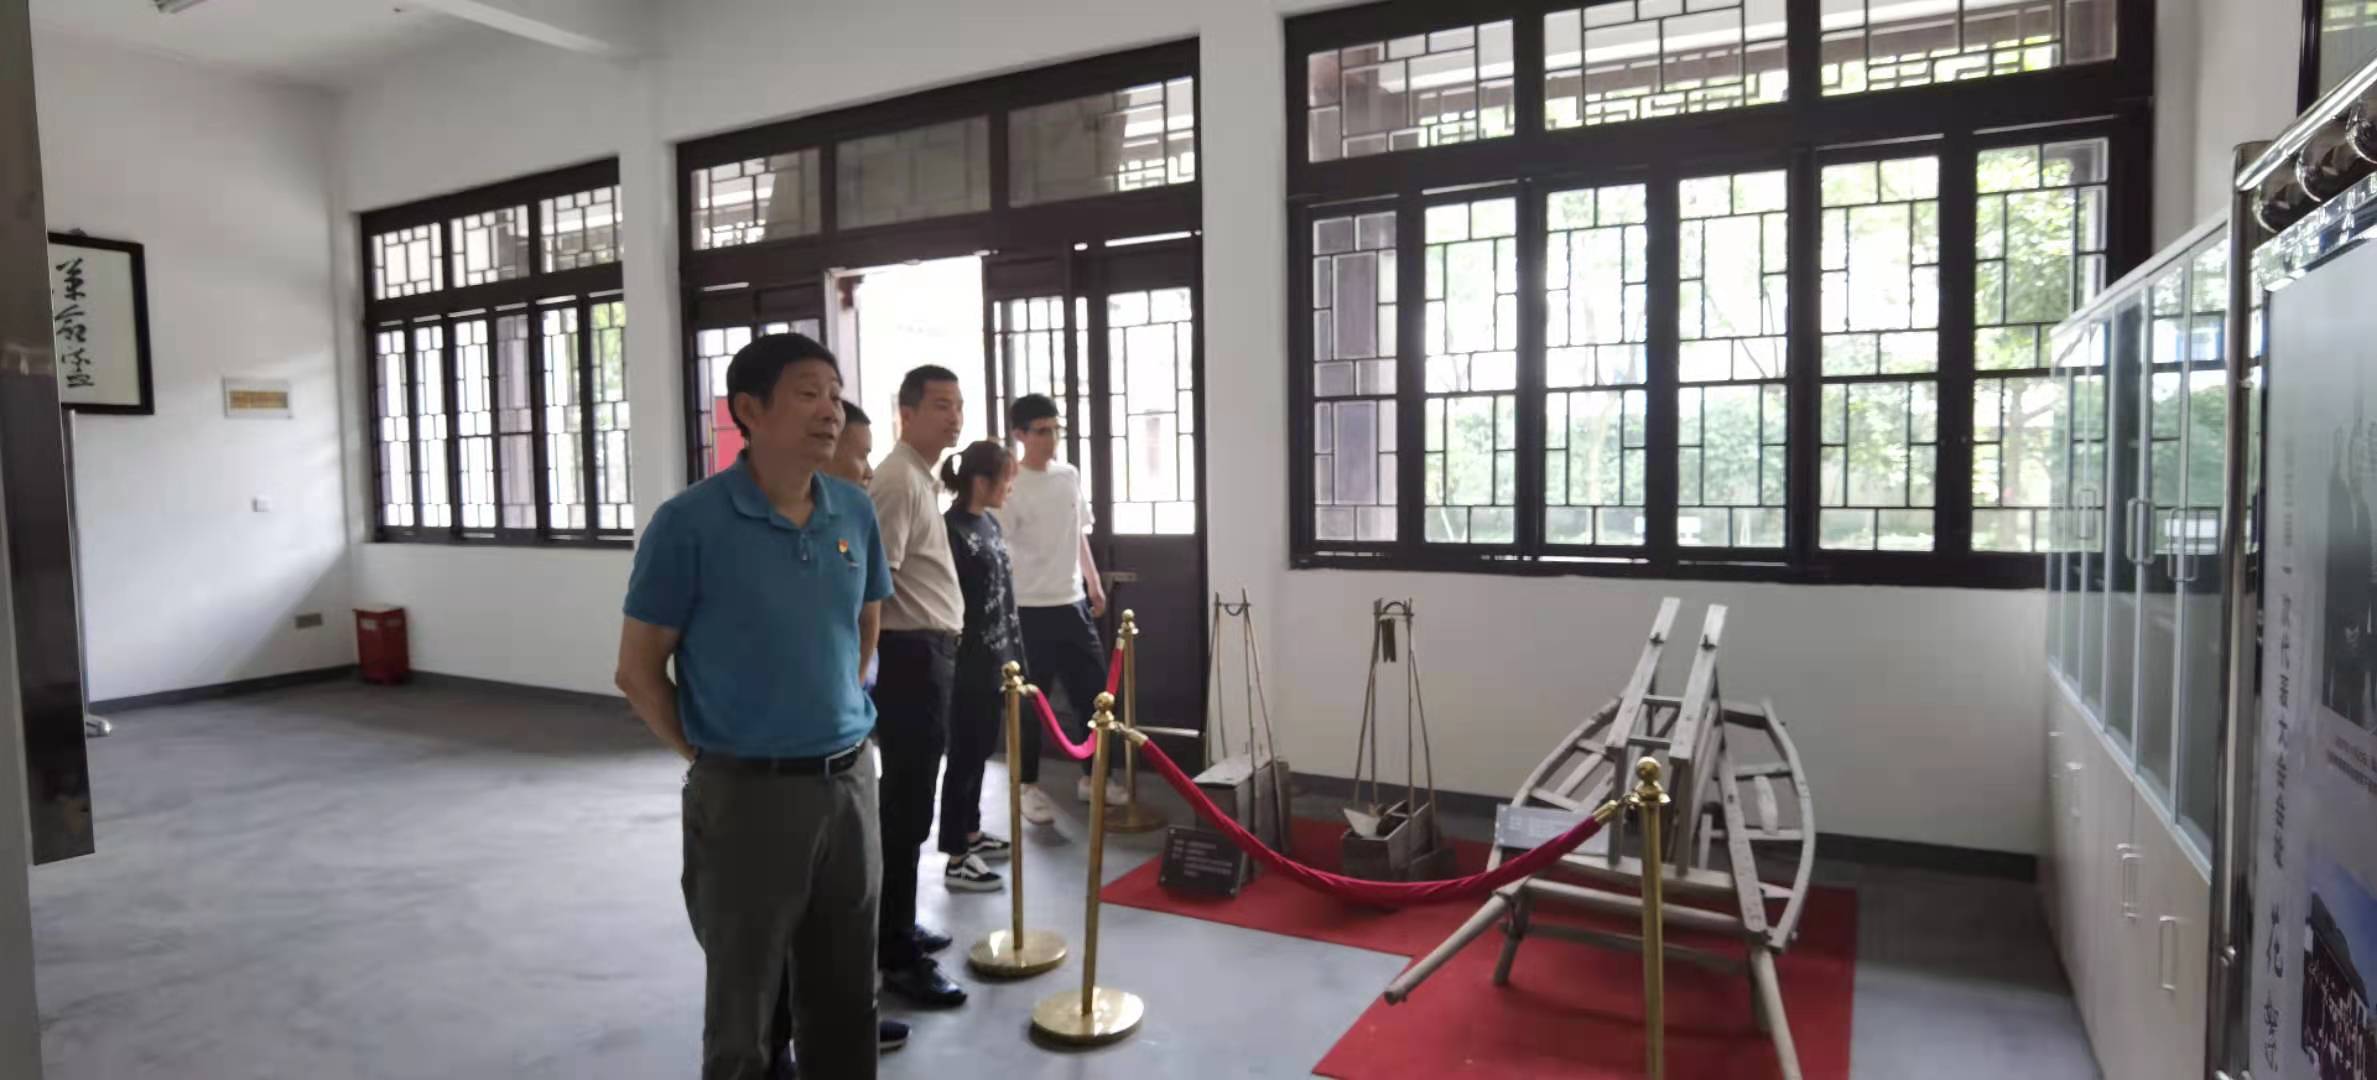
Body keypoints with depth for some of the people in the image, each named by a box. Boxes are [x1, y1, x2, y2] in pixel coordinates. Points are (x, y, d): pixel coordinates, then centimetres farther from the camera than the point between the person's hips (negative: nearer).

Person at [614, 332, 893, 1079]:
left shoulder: (855, 514, 1)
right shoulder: (691, 522, -14)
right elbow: (638, 671, -7)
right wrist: (708, 755, -3)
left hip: (849, 780, 5)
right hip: (746, 791, -4)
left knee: (847, 995, 18)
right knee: (743, 1002, 14)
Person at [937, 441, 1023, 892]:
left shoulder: (990, 524, 11)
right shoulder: (951, 529, -17)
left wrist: (1013, 652, 19)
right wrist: (958, 660, -18)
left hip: (995, 660, 9)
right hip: (969, 663, -9)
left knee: (981, 749, 17)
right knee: (965, 753, -1)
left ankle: (971, 833, 31)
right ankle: (957, 859, 7)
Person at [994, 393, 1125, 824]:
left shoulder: (1070, 476, 8)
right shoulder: (1011, 487, -13)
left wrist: (1094, 584, 18)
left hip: (1074, 603, 7)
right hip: (1031, 609, -7)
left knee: (1094, 690, 11)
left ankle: (1093, 777, 25)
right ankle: (1029, 786, 16)